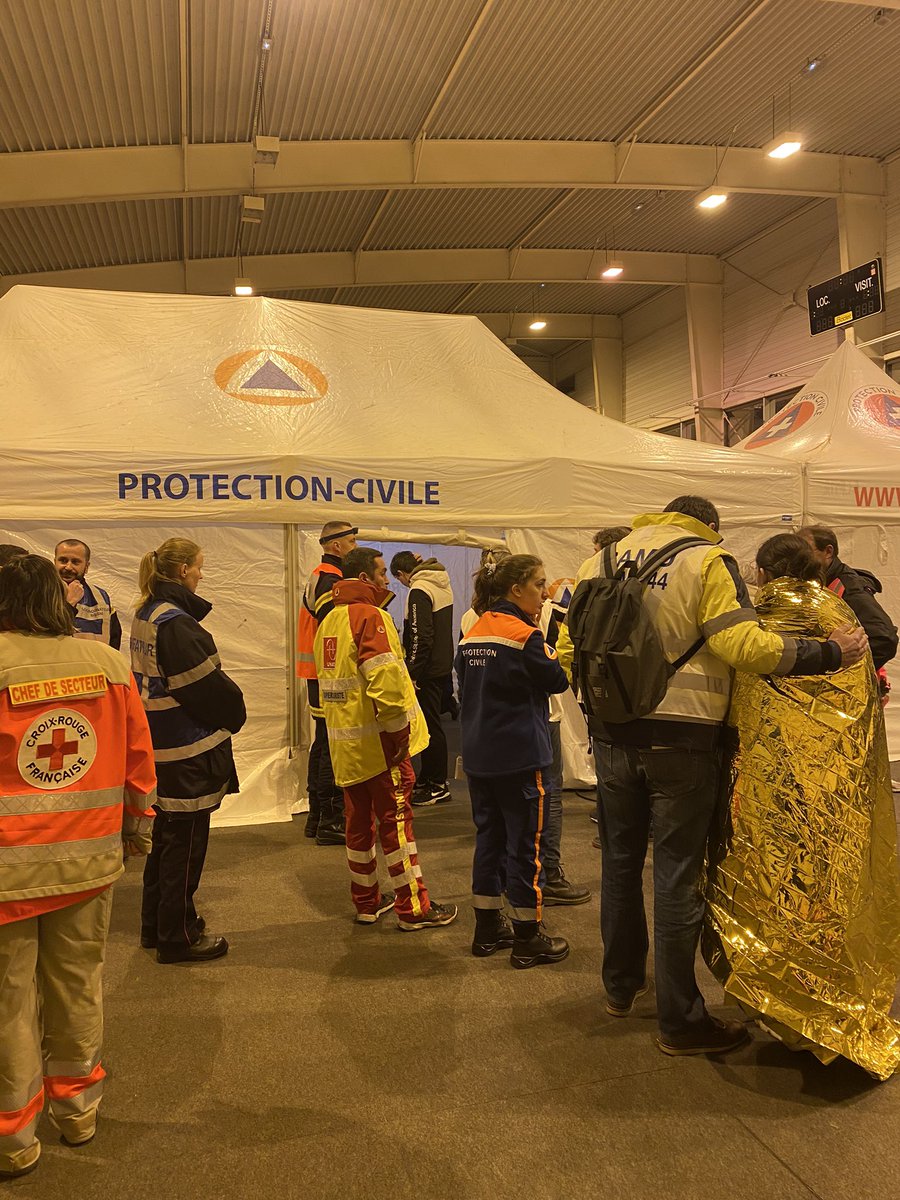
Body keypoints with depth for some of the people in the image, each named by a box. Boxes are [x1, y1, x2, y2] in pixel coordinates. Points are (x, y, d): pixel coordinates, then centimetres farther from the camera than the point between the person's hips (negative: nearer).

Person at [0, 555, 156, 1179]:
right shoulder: (109, 663, -3)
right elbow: (139, 754, 3)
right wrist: (138, 823, 17)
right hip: (90, 857, 3)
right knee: (77, 982, 18)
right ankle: (77, 1107, 34)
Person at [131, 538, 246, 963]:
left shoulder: (146, 615, 9)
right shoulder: (175, 622, -21)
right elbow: (206, 685, -21)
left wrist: (225, 710, 10)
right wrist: (234, 715, -2)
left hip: (161, 744, 10)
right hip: (188, 749, -10)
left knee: (167, 836, 20)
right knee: (185, 841, 3)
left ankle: (157, 925, 33)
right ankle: (178, 936, 15)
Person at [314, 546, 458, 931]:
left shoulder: (329, 621, 14)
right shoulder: (370, 616, -14)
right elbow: (385, 679, -25)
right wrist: (398, 730, -19)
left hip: (345, 743, 8)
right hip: (377, 740, -8)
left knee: (358, 820, 15)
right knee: (395, 819, 0)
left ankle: (366, 902, 26)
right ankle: (413, 909, 8)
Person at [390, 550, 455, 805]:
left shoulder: (419, 591, -16)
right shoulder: (443, 586, 11)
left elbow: (421, 637, -21)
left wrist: (412, 674, -17)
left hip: (428, 669, -9)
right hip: (443, 665, 9)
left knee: (430, 725, -1)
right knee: (431, 723, 17)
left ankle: (438, 785, 6)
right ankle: (427, 778, 27)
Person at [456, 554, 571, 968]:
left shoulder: (471, 636, 9)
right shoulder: (525, 635, -15)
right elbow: (558, 681, -10)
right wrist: (554, 646, -1)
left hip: (478, 756, 8)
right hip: (519, 756, -8)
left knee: (489, 836, 15)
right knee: (526, 843, 2)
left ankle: (487, 929, 24)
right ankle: (528, 939, 11)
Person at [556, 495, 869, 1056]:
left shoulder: (604, 559, 8)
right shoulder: (707, 560, -7)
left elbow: (569, 649, 7)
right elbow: (743, 645, -18)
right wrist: (832, 653, -9)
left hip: (613, 736, 5)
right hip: (681, 740, -5)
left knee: (621, 862, 18)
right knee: (678, 876, 4)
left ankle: (622, 986, 34)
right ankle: (682, 1021, 15)